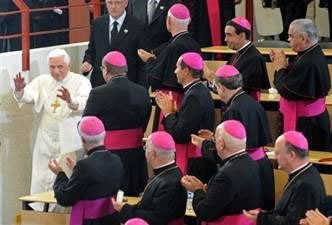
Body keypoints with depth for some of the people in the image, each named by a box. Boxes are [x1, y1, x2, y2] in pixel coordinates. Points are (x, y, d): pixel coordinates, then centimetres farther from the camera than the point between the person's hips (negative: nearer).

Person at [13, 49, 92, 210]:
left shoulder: (80, 82, -7)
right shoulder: (42, 81, 6)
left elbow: (85, 105, -24)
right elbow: (28, 95, -9)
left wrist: (70, 100, -45)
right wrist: (20, 90, -33)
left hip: (70, 141, -3)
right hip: (46, 140, 3)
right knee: (41, 181, 4)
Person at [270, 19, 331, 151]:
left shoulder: (308, 63, -27)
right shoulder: (314, 54, 7)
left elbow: (286, 91, -22)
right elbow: (293, 79, 13)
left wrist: (280, 68, -8)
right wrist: (282, 66, -1)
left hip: (306, 124, -10)